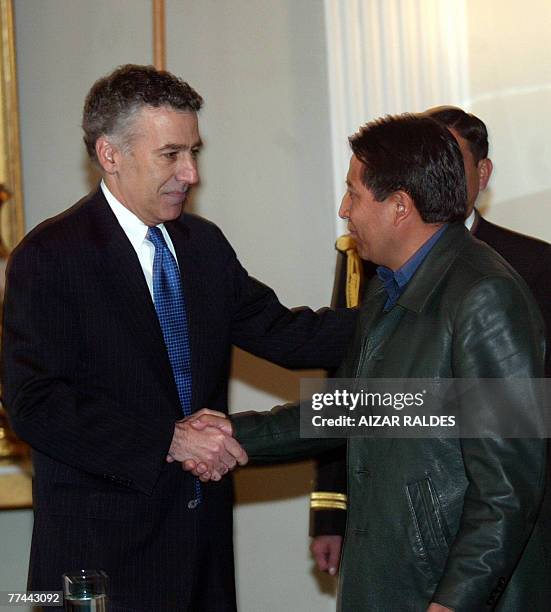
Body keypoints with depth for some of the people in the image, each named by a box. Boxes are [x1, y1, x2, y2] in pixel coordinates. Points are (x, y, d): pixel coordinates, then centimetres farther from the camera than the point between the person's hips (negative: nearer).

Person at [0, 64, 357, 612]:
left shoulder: (203, 243, 13)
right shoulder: (49, 257, -10)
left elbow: (278, 332, 6)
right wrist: (169, 441, -22)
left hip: (203, 541, 6)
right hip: (104, 544, -6)